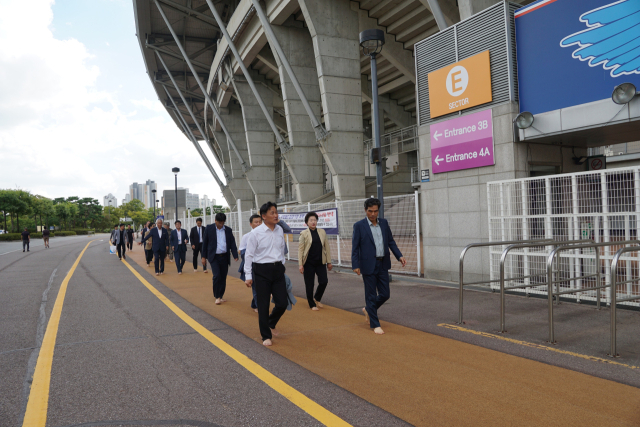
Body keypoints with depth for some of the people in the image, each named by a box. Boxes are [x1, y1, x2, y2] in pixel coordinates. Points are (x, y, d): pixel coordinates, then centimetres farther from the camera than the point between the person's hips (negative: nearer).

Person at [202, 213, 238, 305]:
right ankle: (217, 297, 0)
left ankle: (220, 296, 20)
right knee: (217, 276, -14)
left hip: (224, 257, 3)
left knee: (223, 277, 7)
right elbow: (205, 243, 3)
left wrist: (235, 256, -8)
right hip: (214, 257, -3)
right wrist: (204, 256, 2)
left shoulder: (228, 230, 5)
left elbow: (232, 244, 4)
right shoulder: (209, 229, -1)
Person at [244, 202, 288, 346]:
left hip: (278, 269, 5)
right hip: (262, 270, -4)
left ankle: (271, 323, 35)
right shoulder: (256, 233, -10)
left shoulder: (280, 230, 5)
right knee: (263, 305, 4)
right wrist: (248, 276, -7)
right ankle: (266, 336, 22)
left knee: (282, 303, 4)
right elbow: (249, 255, -6)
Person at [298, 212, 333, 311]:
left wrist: (329, 262, 5)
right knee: (309, 284, 3)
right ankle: (312, 304, 20)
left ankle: (317, 299, 25)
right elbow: (300, 249, -4)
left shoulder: (322, 232, 7)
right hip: (309, 263, -3)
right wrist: (300, 265, -10)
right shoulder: (304, 233, -2)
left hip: (320, 262, 3)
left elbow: (327, 247, 8)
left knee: (323, 281, -2)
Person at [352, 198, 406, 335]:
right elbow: (355, 247, -6)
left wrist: (399, 256, -1)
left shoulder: (384, 223, 8)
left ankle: (368, 310, 35)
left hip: (383, 265, 5)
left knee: (385, 294, 9)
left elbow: (391, 241, 12)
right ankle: (375, 324, 16)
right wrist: (355, 265, -14)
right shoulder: (359, 226, -6)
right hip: (369, 266, -5)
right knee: (371, 296, 3)